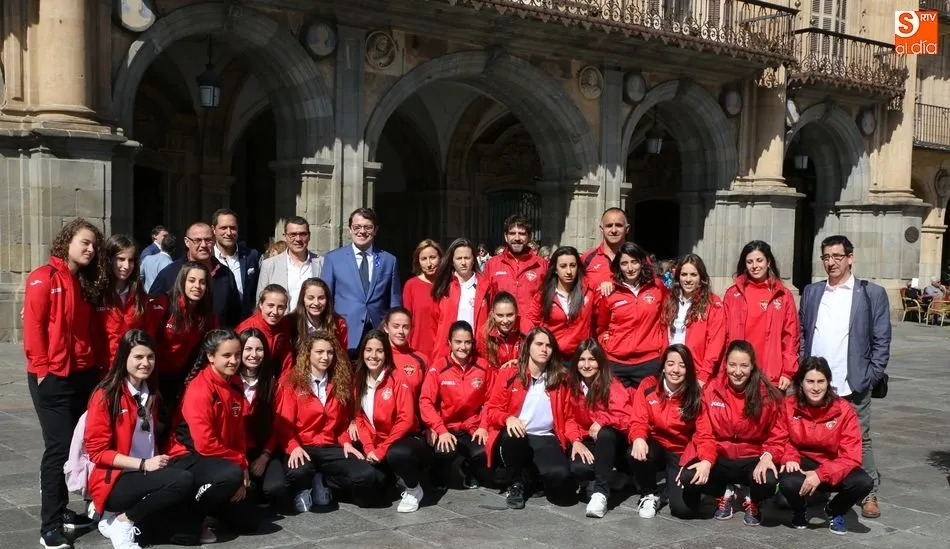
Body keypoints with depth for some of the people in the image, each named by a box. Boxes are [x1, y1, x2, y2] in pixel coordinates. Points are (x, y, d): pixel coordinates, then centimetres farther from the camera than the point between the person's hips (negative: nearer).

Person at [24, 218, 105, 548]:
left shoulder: (86, 283, 15)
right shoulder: (44, 278, -8)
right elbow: (33, 328, -12)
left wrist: (93, 364, 8)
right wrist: (42, 369, -13)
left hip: (83, 374, 7)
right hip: (52, 378, -7)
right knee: (59, 447, -7)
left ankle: (62, 511, 21)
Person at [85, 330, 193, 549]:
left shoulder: (151, 394, 11)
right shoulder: (106, 396, -10)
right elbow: (97, 451, -12)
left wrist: (156, 460, 0)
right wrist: (143, 464, -19)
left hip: (146, 477, 7)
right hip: (114, 480, -7)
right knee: (183, 481, -30)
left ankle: (128, 513, 3)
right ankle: (123, 522, -14)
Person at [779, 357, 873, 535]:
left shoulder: (844, 410, -14)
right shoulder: (789, 405, -12)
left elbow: (851, 457, -17)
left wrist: (820, 474, -30)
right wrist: (790, 458, -20)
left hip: (833, 466, 1)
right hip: (802, 464, -1)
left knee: (863, 482, -30)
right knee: (789, 483, -36)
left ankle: (835, 511, 7)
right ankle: (799, 510, 6)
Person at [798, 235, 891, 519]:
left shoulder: (872, 294, 1)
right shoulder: (811, 292, 10)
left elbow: (881, 342, 0)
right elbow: (802, 335, 11)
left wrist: (868, 378, -6)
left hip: (852, 387, -3)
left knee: (859, 441, 6)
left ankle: (869, 494, 17)